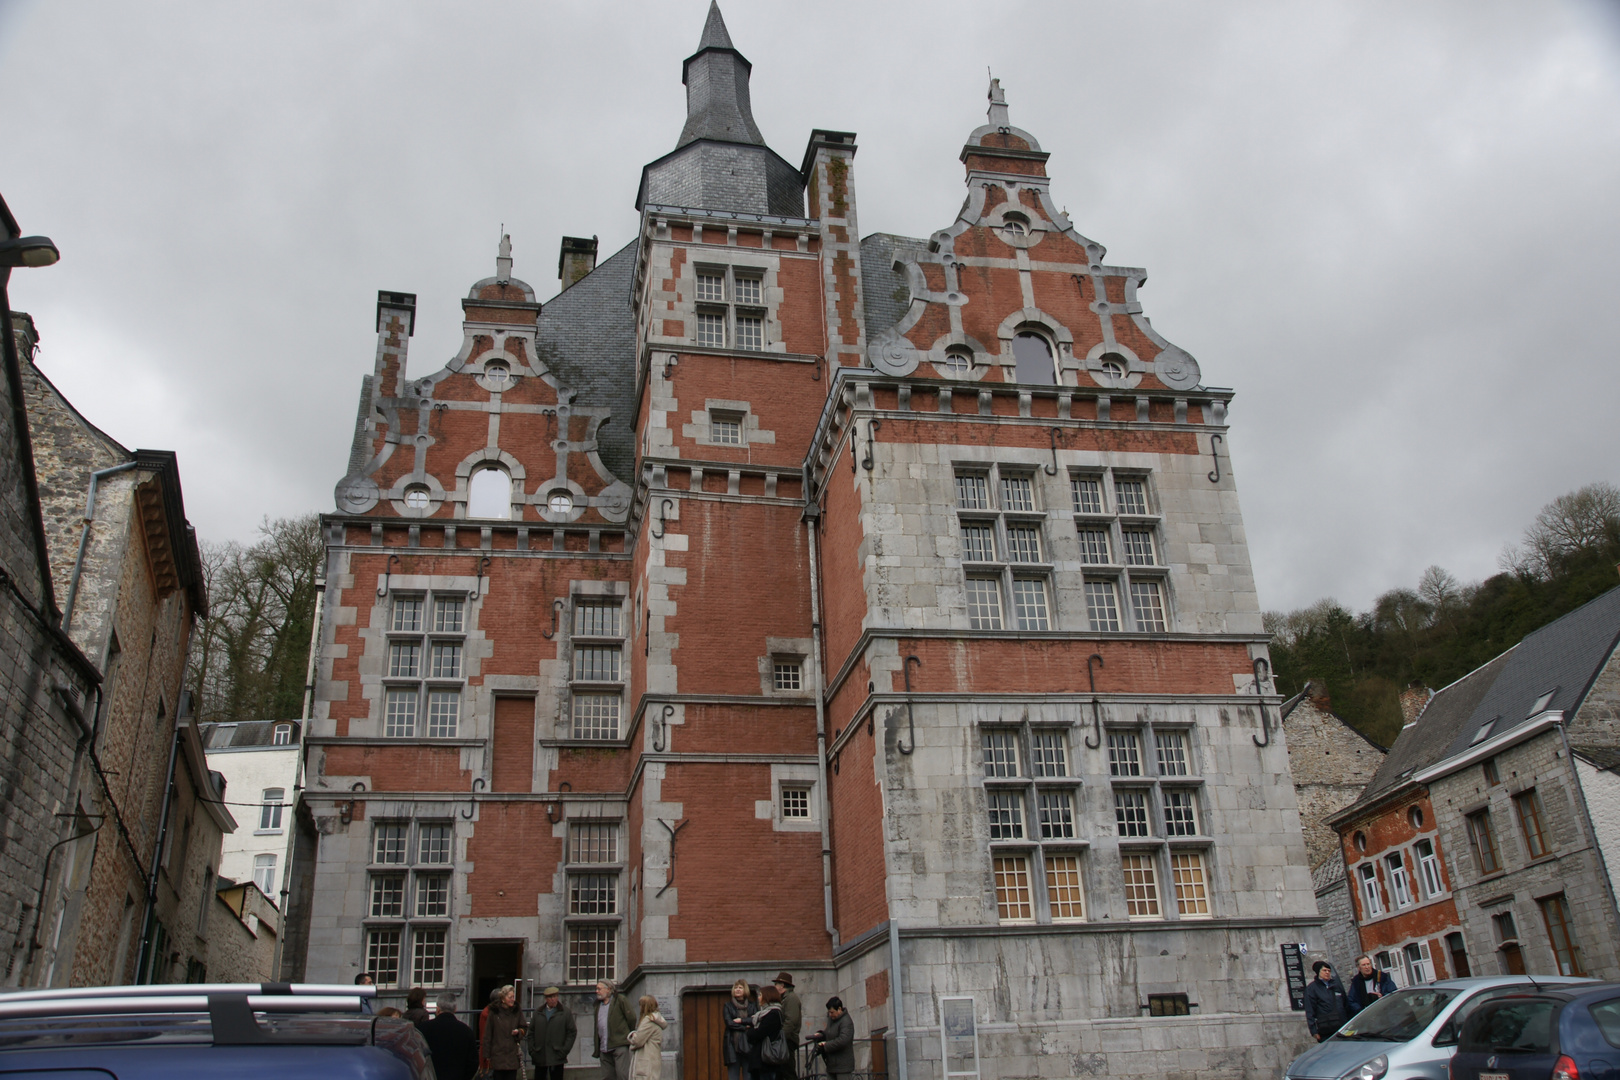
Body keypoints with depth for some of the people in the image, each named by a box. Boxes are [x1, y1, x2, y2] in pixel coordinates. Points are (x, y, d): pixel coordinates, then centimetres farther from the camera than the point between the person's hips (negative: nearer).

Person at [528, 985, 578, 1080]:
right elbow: (531, 1032, 11)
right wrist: (531, 1050, 0)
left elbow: (572, 1033, 2)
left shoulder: (566, 1013, 3)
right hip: (539, 1057, 2)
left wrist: (564, 1051, -6)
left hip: (557, 1057, -2)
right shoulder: (538, 1013, 10)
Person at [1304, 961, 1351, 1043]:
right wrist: (1314, 1032, -8)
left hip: (1343, 1026, 4)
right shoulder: (1311, 988, 1)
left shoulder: (1336, 984, 15)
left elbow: (1346, 1005, 19)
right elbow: (1310, 1012, -2)